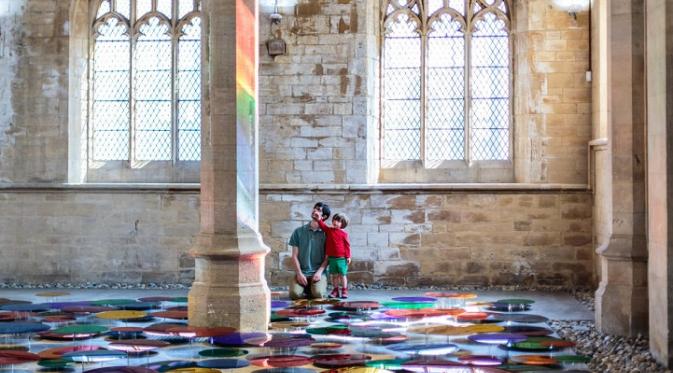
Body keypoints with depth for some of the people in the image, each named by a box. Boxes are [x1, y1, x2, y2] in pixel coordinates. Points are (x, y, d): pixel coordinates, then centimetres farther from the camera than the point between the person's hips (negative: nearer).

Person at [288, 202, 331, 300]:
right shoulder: (299, 232, 7)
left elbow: (327, 258, 2)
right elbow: (295, 256, 5)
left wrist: (319, 272, -13)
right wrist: (299, 273, -7)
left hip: (319, 272, -1)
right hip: (302, 272, 1)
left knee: (318, 294, -28)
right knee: (295, 294, -24)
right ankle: (306, 289, 11)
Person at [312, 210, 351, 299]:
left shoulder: (344, 233, -4)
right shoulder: (328, 230, 7)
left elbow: (347, 245, -3)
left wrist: (348, 256, -5)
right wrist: (319, 219, -19)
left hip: (342, 258, -3)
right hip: (331, 258, 3)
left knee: (342, 275, 3)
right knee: (334, 275, 9)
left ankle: (344, 291, 11)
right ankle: (335, 290, 17)